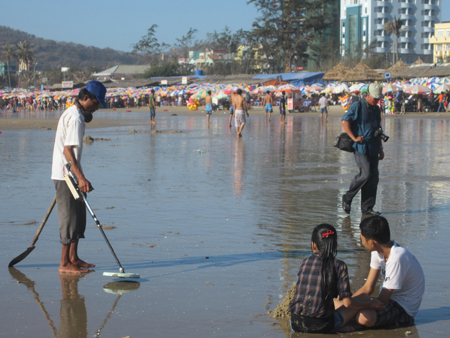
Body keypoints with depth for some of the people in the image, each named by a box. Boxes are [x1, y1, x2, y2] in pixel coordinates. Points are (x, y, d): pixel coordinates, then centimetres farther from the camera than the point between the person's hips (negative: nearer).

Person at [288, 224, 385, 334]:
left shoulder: (304, 263, 6)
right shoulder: (339, 266, -6)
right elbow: (347, 302, -9)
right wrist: (370, 304, 9)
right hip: (322, 326, -4)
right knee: (363, 298, 16)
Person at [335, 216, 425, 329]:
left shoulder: (396, 258, -27)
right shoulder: (378, 252, 1)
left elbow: (382, 301, -23)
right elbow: (368, 288, 3)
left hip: (404, 307, -8)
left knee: (364, 317, -33)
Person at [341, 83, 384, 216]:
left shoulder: (376, 109, 18)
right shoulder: (357, 107, -5)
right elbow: (345, 121, -11)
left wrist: (380, 148, 21)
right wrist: (354, 138, -16)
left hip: (373, 148, 7)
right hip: (361, 147, -7)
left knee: (374, 177, 2)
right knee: (366, 174, -17)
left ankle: (367, 208, 7)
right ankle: (347, 198, 2)